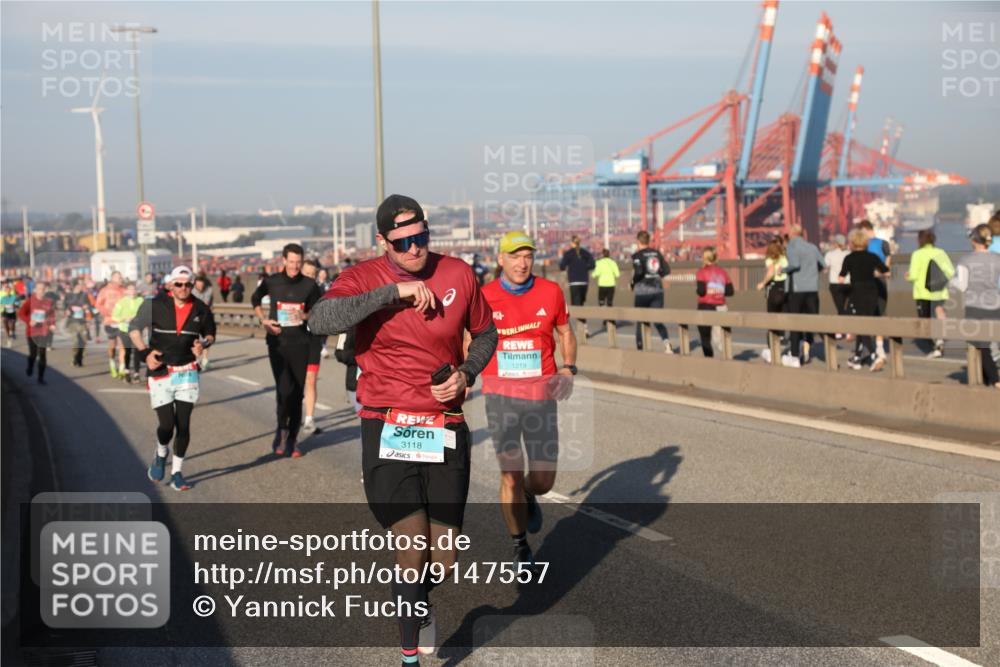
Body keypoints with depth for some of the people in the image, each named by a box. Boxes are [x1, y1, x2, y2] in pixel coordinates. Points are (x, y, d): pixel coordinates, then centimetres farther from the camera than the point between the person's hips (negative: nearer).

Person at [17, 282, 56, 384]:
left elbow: (52, 314, 9)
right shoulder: (29, 301, -6)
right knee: (33, 353, 5)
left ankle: (41, 378, 5)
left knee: (42, 354, -2)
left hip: (43, 332, 1)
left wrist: (52, 324, -8)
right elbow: (20, 313, -6)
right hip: (32, 331, -1)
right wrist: (29, 321, -21)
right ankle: (30, 368, 40)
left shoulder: (48, 302, -2)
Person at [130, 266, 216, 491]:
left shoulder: (201, 310, 1)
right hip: (160, 372, -2)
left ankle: (176, 472, 14)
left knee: (183, 425, -1)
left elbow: (210, 334, 17)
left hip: (188, 373, 2)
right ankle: (161, 453, 27)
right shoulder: (154, 304, -6)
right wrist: (145, 352, -7)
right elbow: (134, 328, 5)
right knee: (166, 424, -7)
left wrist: (203, 344, -6)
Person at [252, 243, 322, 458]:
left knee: (298, 392, 5)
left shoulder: (309, 285, 0)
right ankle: (282, 429, 10)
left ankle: (292, 438, 16)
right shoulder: (272, 282, 1)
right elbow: (255, 299, 20)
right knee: (284, 389, -13)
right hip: (278, 342, -1)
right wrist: (263, 319, 5)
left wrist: (305, 316, -11)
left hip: (300, 343, 1)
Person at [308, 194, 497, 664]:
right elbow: (320, 321, -26)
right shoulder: (364, 278, -5)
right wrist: (393, 291, -26)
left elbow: (485, 334, 18)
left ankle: (419, 603, 44)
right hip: (388, 429, -3)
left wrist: (467, 373, -2)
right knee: (413, 553, -8)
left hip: (446, 429, 3)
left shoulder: (458, 274, 3)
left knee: (444, 559, 7)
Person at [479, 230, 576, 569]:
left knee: (543, 481, 3)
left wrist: (568, 369, -3)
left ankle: (527, 497, 41)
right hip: (501, 397, -1)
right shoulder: (484, 297, -3)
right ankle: (520, 545, 17)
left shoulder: (551, 292, -1)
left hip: (540, 397, 1)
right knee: (511, 477, -5)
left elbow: (566, 333, 12)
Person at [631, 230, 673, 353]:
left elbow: (638, 271, -22)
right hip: (657, 290, 4)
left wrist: (633, 283, -5)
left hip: (642, 291, -4)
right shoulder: (657, 253, 7)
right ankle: (667, 342, -19)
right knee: (658, 320, 5)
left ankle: (639, 347, 17)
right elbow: (666, 270, 5)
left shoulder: (637, 255, -9)